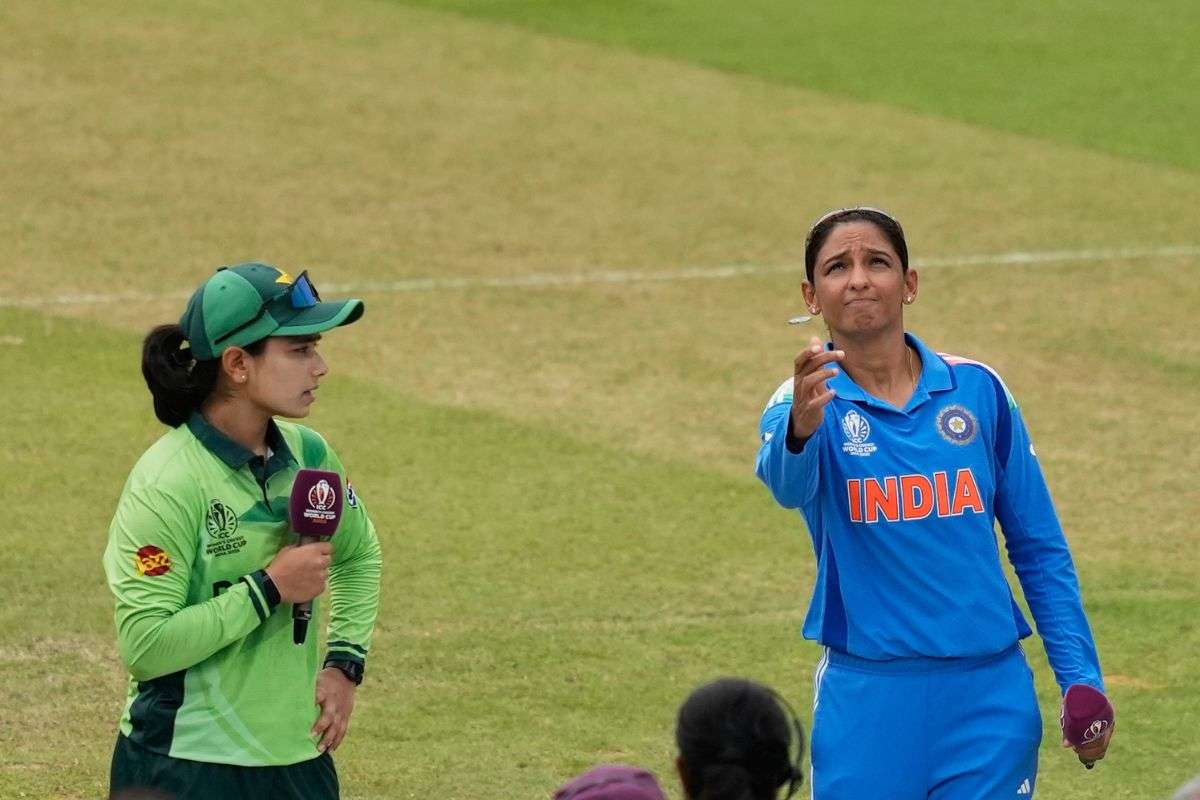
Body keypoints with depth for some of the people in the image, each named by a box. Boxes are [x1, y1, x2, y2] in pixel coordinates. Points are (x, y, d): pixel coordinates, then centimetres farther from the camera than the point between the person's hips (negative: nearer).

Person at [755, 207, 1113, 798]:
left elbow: (1040, 549, 9)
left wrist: (1081, 680, 2)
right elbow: (787, 482, -27)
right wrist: (801, 430, -50)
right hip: (866, 699, -2)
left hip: (990, 693, 2)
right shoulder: (806, 404, -2)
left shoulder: (978, 391, 4)